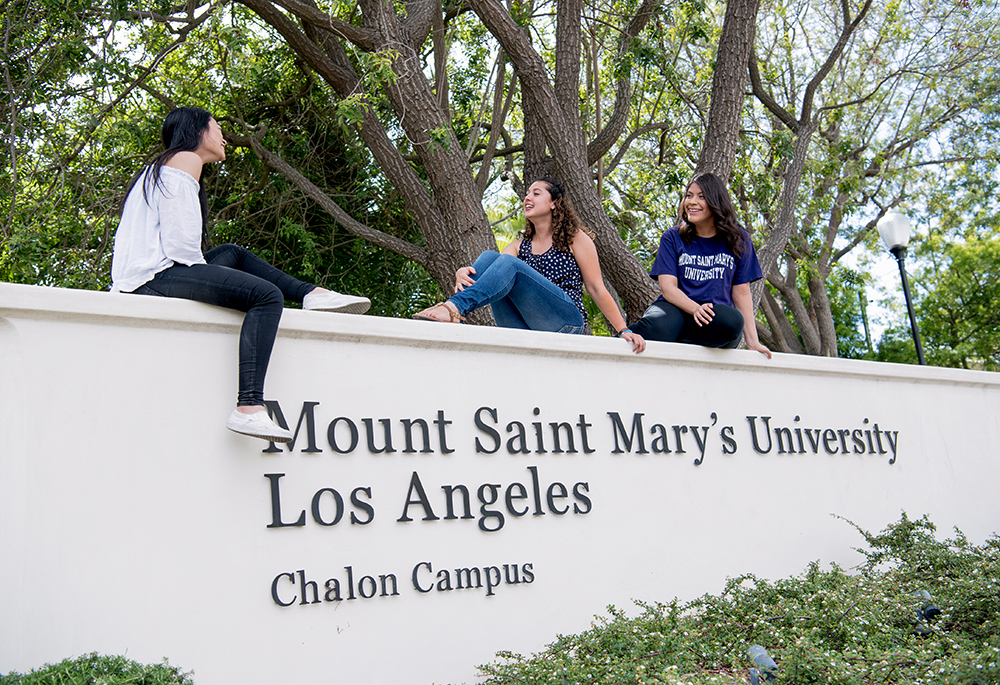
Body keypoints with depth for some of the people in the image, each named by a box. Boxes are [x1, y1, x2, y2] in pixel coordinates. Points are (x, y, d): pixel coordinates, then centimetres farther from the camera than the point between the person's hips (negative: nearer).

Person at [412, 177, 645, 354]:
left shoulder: (575, 238, 10)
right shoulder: (519, 246, 22)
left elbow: (597, 289, 7)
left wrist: (623, 330, 0)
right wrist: (463, 273, -19)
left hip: (566, 322, -4)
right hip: (527, 331, 4)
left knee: (509, 264, -25)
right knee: (489, 256, -14)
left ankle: (454, 308, -46)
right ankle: (452, 311, -36)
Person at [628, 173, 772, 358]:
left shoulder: (738, 240, 9)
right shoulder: (673, 237, 8)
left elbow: (741, 293, 8)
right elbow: (667, 286, -3)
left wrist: (752, 342, 1)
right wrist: (695, 309, -23)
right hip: (677, 310, -1)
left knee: (733, 321, -37)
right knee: (657, 327, -39)